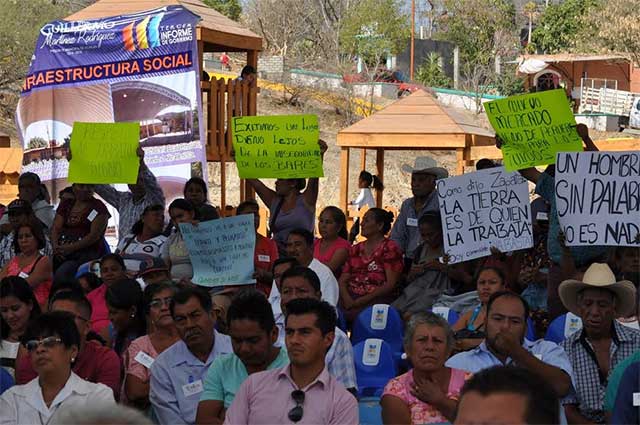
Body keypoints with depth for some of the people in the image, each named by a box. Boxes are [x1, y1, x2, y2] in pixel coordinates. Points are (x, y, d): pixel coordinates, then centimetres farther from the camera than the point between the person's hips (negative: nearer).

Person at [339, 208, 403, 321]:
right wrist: (347, 299, -8)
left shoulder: (389, 248, 4)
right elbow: (343, 280, 15)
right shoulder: (355, 249, 22)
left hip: (376, 299, -5)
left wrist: (361, 301, -13)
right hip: (351, 297, 5)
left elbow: (391, 284, -6)